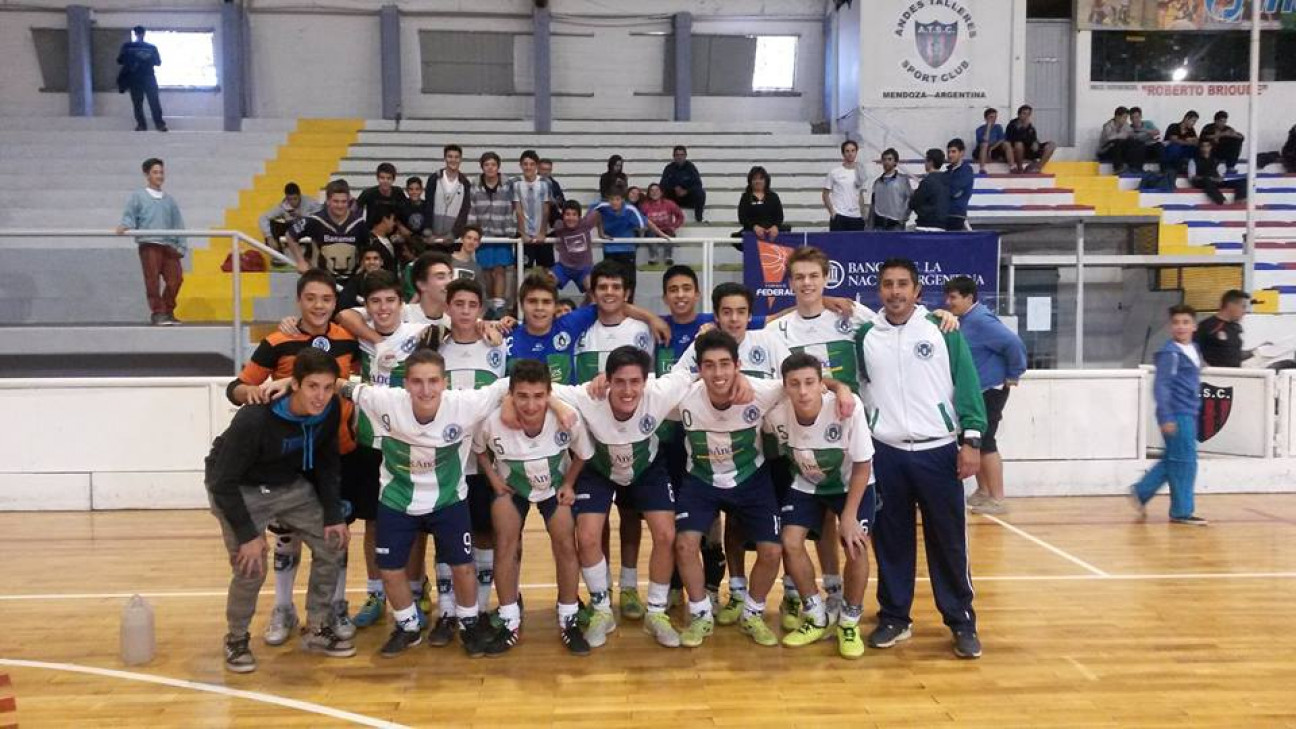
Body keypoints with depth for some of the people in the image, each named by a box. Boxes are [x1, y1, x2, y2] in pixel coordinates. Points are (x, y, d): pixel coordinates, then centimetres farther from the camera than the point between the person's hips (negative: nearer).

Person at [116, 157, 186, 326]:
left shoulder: (170, 200, 23)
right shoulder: (137, 197, 13)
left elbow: (178, 225, 19)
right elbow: (129, 216, 4)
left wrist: (181, 246, 9)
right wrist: (125, 226, -18)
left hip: (169, 245, 3)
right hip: (149, 244, -3)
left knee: (176, 278, -5)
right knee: (153, 279, -8)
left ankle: (168, 312, 9)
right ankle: (157, 313, -3)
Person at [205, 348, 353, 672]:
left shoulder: (330, 411, -18)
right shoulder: (254, 418, -34)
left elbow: (326, 465, 0)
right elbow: (223, 482, -26)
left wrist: (334, 515, -4)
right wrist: (248, 534, -25)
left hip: (292, 485, 6)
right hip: (239, 490, -6)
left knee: (332, 545, 1)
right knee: (251, 568, -16)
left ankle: (317, 630, 17)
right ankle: (237, 639, 11)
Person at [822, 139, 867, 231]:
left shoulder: (860, 172, 11)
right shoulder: (834, 172, 0)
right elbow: (825, 194, 2)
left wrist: (863, 213, 11)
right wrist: (832, 211, -8)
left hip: (856, 217, 4)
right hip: (839, 217, -4)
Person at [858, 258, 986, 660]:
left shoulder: (943, 329, -1)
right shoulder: (865, 335, 5)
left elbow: (967, 384, -2)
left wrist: (971, 438, -8)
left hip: (938, 452, -2)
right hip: (886, 454, 2)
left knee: (948, 541, 3)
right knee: (890, 541, 8)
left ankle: (962, 622, 14)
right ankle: (894, 618, 20)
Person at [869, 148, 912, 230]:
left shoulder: (903, 179, 3)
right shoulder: (877, 182, 14)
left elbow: (911, 199, -1)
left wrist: (904, 216, -9)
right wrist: (870, 224, 12)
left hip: (896, 224, -3)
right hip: (879, 224, 4)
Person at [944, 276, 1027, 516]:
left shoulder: (980, 320, -21)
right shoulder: (964, 320, 8)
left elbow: (1013, 343, -26)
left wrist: (1013, 375, -17)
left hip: (990, 390, -10)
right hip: (973, 392, 10)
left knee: (985, 442, -6)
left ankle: (997, 499, 1)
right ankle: (983, 492, 27)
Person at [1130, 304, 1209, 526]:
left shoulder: (1193, 350, 12)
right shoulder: (1170, 352, -14)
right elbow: (1160, 386, -17)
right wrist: (1166, 417, -21)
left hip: (1189, 415, 9)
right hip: (1176, 415, -9)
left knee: (1172, 460, 14)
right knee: (1185, 462, -3)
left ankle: (1141, 492, 25)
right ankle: (1182, 511, 6)